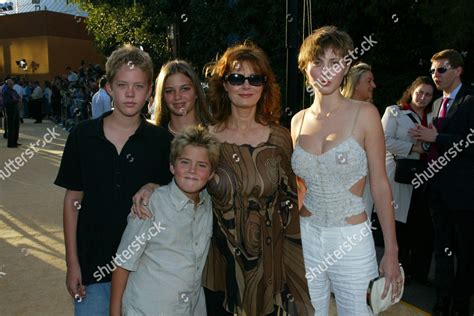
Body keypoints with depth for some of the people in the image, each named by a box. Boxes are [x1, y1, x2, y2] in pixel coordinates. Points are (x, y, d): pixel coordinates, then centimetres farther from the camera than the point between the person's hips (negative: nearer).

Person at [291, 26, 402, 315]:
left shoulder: (364, 114, -7)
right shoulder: (299, 120, 3)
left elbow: (380, 184, -6)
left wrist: (392, 252, -7)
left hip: (352, 240, -3)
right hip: (305, 237, 3)